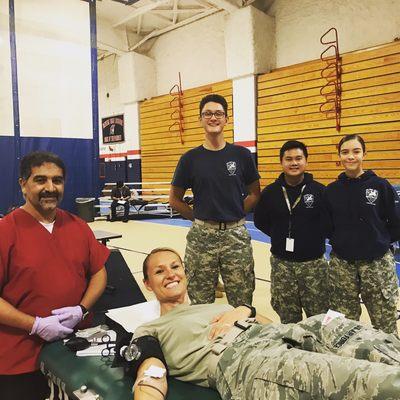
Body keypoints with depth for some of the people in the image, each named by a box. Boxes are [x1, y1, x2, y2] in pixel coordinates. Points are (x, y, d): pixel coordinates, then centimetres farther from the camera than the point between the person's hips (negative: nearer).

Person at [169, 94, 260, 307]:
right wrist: (199, 217, 2)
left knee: (242, 303, 9)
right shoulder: (190, 158, -1)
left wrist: (235, 214, 1)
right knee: (201, 303, 10)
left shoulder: (242, 155, 1)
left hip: (236, 235, 1)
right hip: (201, 236, 0)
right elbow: (174, 199, 7)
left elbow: (254, 194, 10)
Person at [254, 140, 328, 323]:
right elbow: (260, 222, 10)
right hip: (281, 264, 2)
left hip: (313, 264, -1)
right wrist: (282, 238, 4)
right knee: (288, 319, 13)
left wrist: (316, 239, -3)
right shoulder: (270, 192, 0)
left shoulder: (320, 191, -6)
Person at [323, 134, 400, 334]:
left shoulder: (381, 186, -3)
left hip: (377, 263, -2)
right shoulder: (331, 190, 3)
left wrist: (380, 243, 5)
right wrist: (340, 242, 1)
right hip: (341, 264, 2)